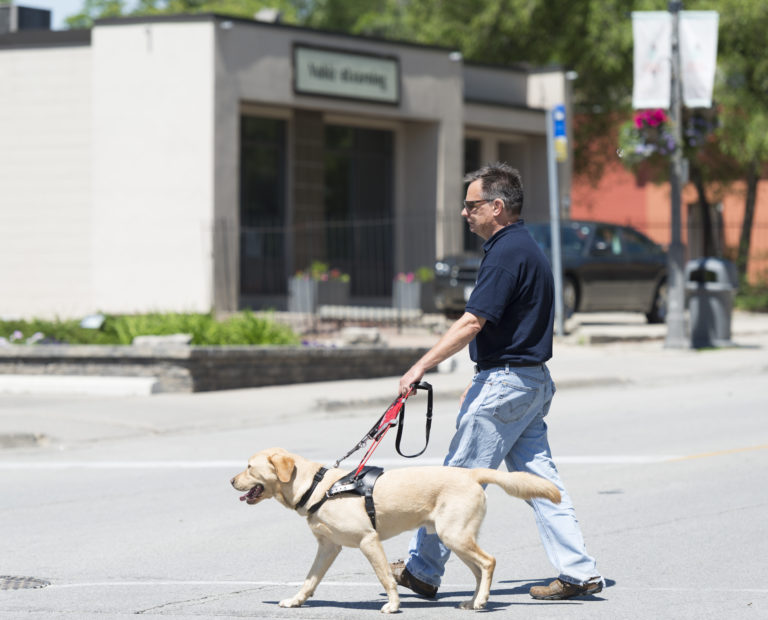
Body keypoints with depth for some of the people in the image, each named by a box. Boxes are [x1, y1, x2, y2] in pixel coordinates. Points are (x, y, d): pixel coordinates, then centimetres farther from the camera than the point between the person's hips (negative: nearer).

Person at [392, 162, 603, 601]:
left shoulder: (507, 253, -16)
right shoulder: (527, 247, 16)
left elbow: (472, 322, -23)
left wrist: (421, 367, -22)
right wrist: (480, 383, 25)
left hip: (504, 383, -10)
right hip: (534, 380, 10)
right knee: (539, 478, 8)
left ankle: (422, 570, 6)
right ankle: (579, 572, 5)